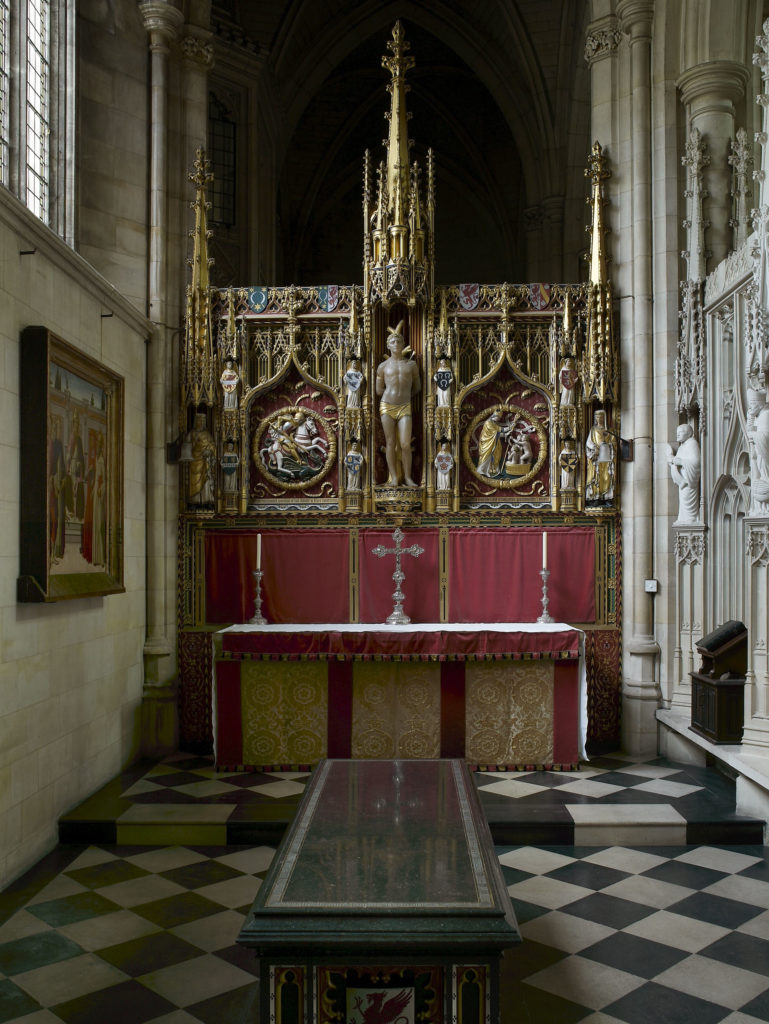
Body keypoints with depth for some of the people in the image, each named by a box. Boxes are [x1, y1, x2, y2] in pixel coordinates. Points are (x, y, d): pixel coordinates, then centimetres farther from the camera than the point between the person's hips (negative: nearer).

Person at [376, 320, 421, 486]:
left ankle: (408, 477, 2)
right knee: (390, 443, 1)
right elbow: (379, 390, 9)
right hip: (387, 406, 0)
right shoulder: (383, 366, 7)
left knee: (405, 444, -8)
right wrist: (393, 394, 11)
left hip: (405, 408, 0)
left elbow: (417, 386, 19)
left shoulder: (411, 364, 10)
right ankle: (394, 477, 6)